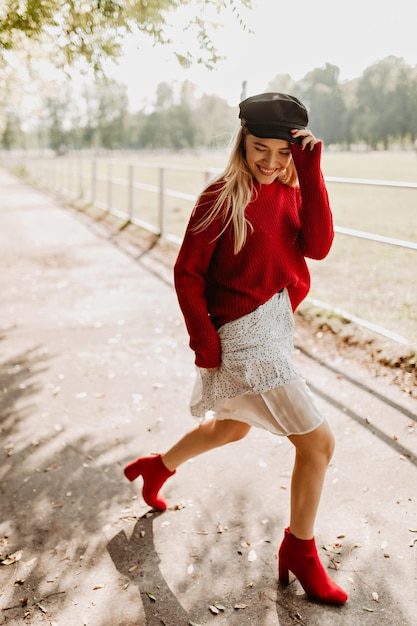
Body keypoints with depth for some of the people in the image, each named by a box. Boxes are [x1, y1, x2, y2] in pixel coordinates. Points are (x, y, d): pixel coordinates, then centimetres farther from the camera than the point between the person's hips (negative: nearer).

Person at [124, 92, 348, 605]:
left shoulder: (289, 190, 6)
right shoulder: (223, 197, -14)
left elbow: (317, 246, -12)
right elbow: (187, 273, -12)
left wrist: (310, 170, -15)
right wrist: (203, 340, -16)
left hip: (276, 328, 9)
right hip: (245, 337, -8)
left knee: (233, 427, 27)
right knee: (318, 443, -4)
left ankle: (156, 468, 51)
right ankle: (299, 553, 18)